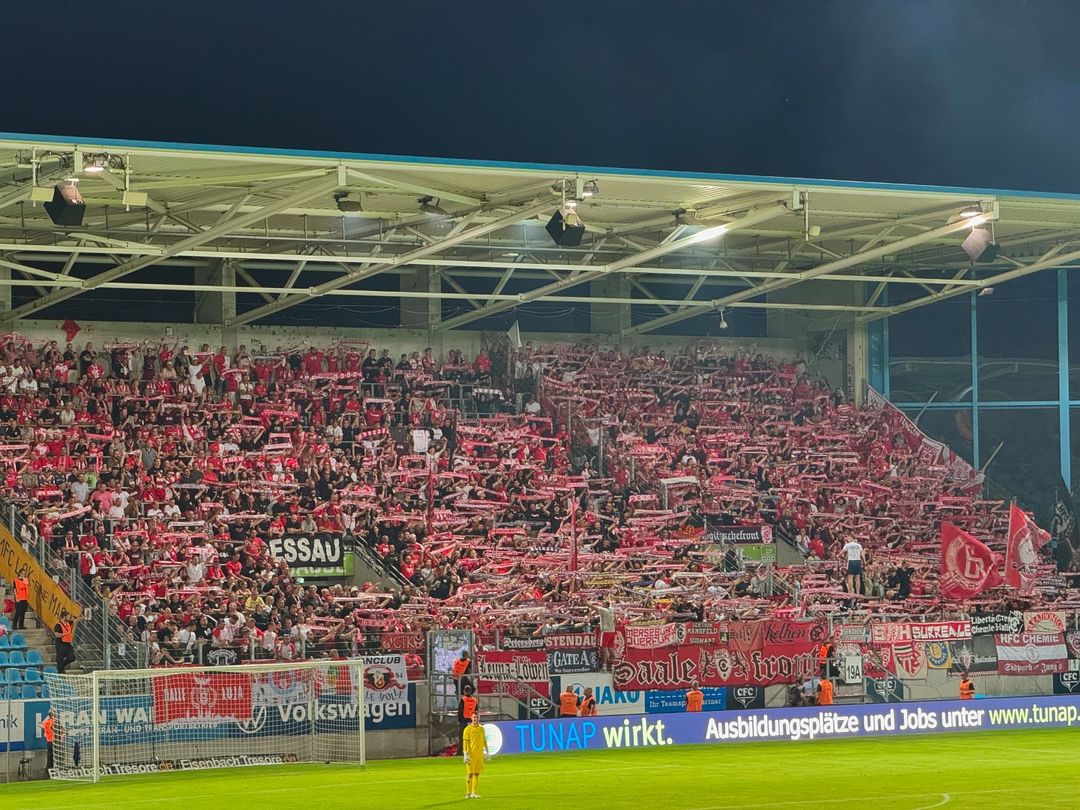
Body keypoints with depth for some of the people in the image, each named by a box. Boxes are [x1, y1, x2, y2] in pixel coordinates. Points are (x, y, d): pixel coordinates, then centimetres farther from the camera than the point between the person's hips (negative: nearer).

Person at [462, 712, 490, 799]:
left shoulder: (481, 728, 12)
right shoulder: (468, 729, -4)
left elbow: (484, 740, 19)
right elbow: (465, 742, -8)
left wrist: (486, 751, 16)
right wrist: (466, 754, -14)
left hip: (479, 754, 5)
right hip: (471, 755, -5)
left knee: (477, 773, 7)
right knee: (470, 773, -3)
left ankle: (474, 792, 12)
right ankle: (468, 793, 1)